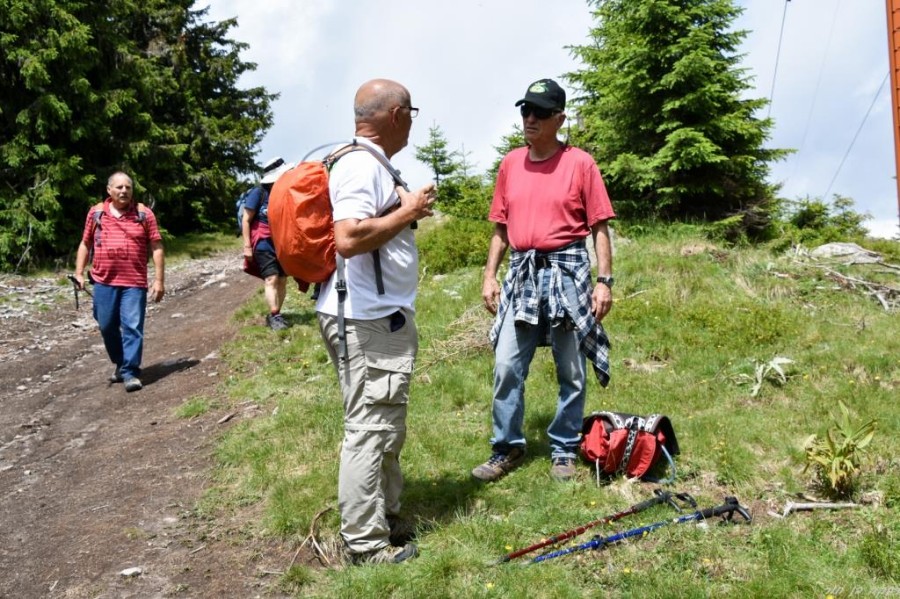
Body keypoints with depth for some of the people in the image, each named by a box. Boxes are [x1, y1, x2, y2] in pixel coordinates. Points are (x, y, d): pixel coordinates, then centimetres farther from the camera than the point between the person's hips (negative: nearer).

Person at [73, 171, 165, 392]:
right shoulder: (96, 213, 6)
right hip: (103, 282, 3)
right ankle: (120, 364, 30)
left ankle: (130, 372, 0)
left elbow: (156, 248, 0)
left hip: (134, 282, -3)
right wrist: (79, 273, 6)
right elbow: (85, 244, 14)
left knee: (132, 327, -6)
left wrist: (159, 280, -5)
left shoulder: (144, 214, 0)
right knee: (107, 326, 10)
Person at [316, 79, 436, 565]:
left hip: (379, 319, 11)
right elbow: (348, 239, -30)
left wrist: (408, 208, 14)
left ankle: (385, 519, 33)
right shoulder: (361, 165, -17)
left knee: (384, 428, 19)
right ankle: (366, 545, 9)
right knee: (370, 429, -3)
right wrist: (407, 212, -19)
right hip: (368, 322, -11)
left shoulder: (368, 163, 15)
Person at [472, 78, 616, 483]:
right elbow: (501, 227, 13)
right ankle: (508, 448, 18)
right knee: (507, 367, 3)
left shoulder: (580, 163, -3)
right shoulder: (510, 164, 9)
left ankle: (564, 450, 22)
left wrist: (604, 280, -8)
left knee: (571, 373, 6)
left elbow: (599, 227, -2)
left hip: (567, 271, -3)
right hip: (522, 273, 4)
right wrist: (489, 275, 8)